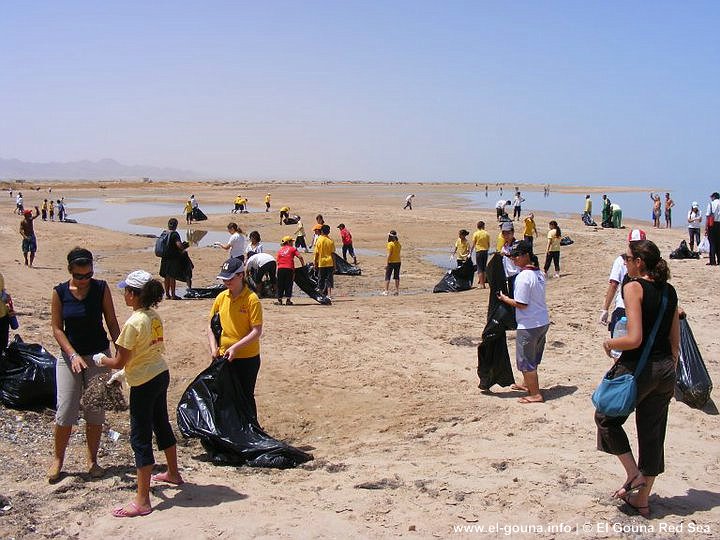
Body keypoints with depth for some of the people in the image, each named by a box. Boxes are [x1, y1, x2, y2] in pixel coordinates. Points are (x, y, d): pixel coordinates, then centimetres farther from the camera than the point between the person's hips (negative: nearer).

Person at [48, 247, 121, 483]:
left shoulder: (101, 288, -5)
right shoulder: (60, 293, -6)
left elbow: (112, 322, -1)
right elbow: (56, 328, -5)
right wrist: (73, 355, -15)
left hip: (99, 355, 1)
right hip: (69, 356, 0)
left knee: (96, 410, 6)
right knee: (65, 411, -1)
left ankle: (92, 460, 21)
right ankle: (57, 459, 19)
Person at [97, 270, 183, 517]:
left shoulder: (133, 323, -22)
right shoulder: (155, 317, 2)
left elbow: (119, 362, -17)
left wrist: (101, 360, 3)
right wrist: (128, 369, 15)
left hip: (144, 383, -9)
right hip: (161, 374, 9)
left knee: (140, 438, -2)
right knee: (162, 425, 26)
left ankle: (142, 501, 3)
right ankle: (173, 474, 45)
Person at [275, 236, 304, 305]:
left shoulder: (279, 250, 17)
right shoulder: (292, 249, 5)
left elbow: (278, 260, 13)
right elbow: (300, 257, -4)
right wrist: (303, 265, 3)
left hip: (280, 268, 3)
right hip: (289, 268, -3)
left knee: (280, 285, 8)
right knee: (288, 284, 3)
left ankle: (279, 300, 9)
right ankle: (288, 300, 2)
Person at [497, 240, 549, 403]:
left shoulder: (523, 277, -22)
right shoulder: (539, 273, 5)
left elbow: (521, 304, -22)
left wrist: (504, 299, -7)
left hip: (529, 326, -9)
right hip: (543, 322, 9)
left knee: (526, 361, 5)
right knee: (533, 358, 25)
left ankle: (535, 394, 11)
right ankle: (527, 384, 41)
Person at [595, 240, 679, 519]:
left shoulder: (634, 287, -15)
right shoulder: (669, 290, 7)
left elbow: (634, 339, -24)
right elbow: (675, 341, 11)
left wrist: (609, 343, -6)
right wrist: (670, 371, 21)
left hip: (638, 368, -7)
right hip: (665, 370, 7)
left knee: (606, 417, 17)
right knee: (652, 433, 15)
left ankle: (634, 474, 12)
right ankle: (641, 499, 25)